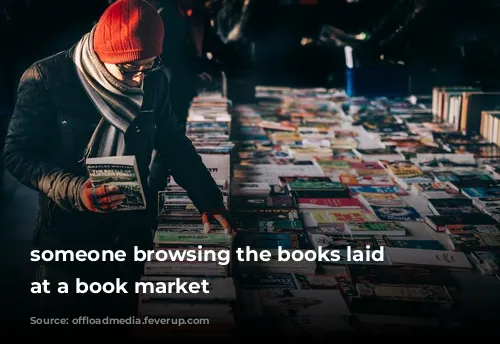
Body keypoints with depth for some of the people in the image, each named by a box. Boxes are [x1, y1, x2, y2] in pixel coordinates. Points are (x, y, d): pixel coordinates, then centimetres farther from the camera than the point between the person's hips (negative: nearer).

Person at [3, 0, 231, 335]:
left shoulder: (155, 80, -6)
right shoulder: (46, 78, -18)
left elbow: (174, 142, 6)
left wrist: (208, 199, -3)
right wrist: (73, 190, -28)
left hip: (132, 229, 3)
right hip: (68, 232, -3)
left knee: (124, 318, 18)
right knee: (66, 319, 14)